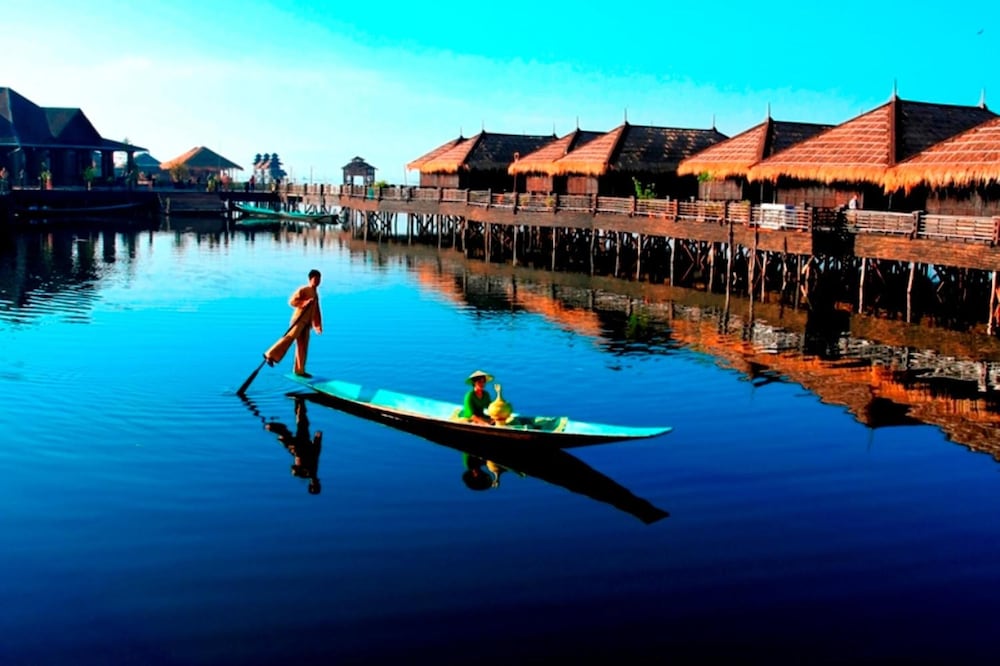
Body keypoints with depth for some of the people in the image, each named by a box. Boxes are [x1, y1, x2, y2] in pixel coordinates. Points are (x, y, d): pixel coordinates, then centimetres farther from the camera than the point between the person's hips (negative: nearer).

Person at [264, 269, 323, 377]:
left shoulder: (316, 294, 19)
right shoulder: (303, 290, -3)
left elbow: (316, 311, 24)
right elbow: (292, 301, -11)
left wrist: (318, 325, 20)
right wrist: (305, 303, -21)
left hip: (307, 323, 7)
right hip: (299, 319, -7)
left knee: (303, 347, 7)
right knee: (290, 337, -25)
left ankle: (299, 370, 12)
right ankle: (270, 355, -26)